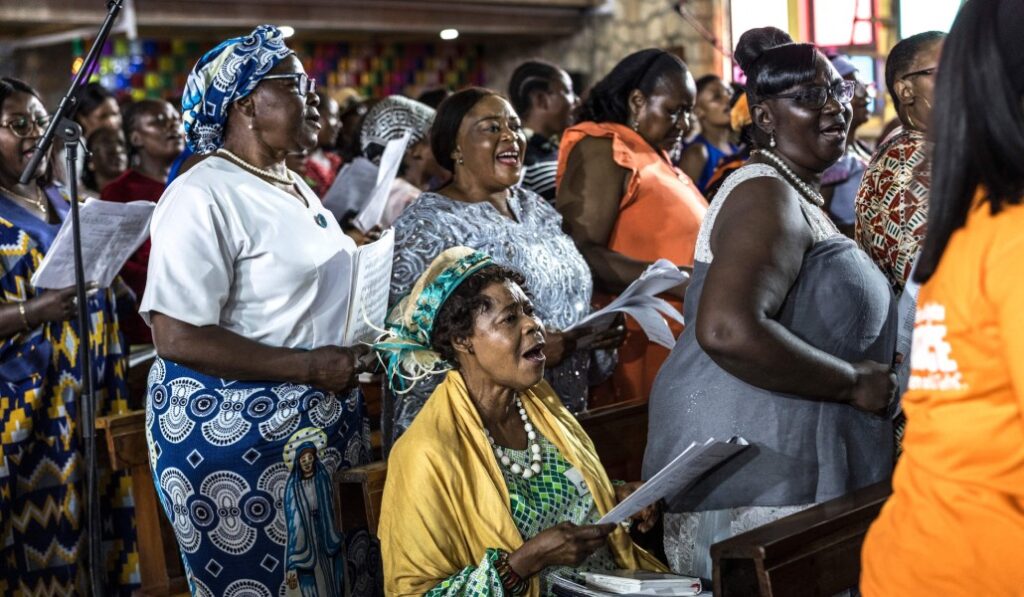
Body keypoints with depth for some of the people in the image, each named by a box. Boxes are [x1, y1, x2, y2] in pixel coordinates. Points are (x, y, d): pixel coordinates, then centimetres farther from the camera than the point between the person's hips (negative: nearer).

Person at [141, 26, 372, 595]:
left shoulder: (296, 187, 12)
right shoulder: (203, 196, -16)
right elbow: (179, 337, -23)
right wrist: (309, 367, -22)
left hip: (323, 420, 9)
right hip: (236, 434, -9)